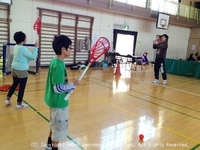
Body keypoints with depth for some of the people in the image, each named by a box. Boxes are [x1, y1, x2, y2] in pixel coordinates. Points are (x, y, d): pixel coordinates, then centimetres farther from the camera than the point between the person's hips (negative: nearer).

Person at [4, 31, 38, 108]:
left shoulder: (15, 47, 8)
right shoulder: (23, 48, -19)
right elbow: (32, 56, -13)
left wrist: (32, 58, 12)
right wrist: (36, 47, -6)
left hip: (14, 68, 8)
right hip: (22, 70, -8)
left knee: (14, 84, 23)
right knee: (22, 87, 5)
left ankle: (7, 99, 29)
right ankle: (19, 104, 15)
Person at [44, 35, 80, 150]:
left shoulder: (55, 61, 3)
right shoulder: (58, 65, -26)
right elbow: (58, 88, -27)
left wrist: (69, 87, 7)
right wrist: (73, 85, -17)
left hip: (55, 100, 10)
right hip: (59, 102, -10)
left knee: (55, 124, 27)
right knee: (59, 127, 10)